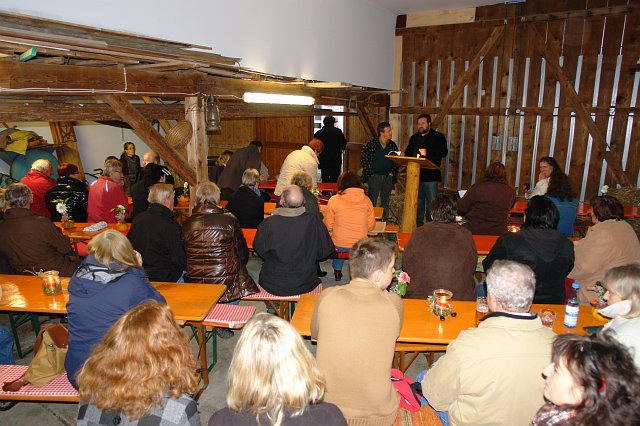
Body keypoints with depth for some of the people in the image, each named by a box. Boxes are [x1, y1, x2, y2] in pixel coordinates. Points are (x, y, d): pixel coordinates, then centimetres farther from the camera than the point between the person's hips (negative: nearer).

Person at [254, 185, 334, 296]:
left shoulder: (268, 223, -24)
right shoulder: (313, 221, -20)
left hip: (273, 286, -1)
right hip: (305, 285, 1)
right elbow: (325, 251, -6)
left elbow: (259, 248, -4)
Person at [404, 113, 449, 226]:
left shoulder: (438, 137, 1)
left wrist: (427, 153, -20)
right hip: (415, 175, 5)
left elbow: (443, 152, -12)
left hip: (430, 176, -5)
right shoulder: (414, 137, 18)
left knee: (431, 204, -2)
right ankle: (417, 225, 21)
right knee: (417, 203, 12)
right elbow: (407, 153, 21)